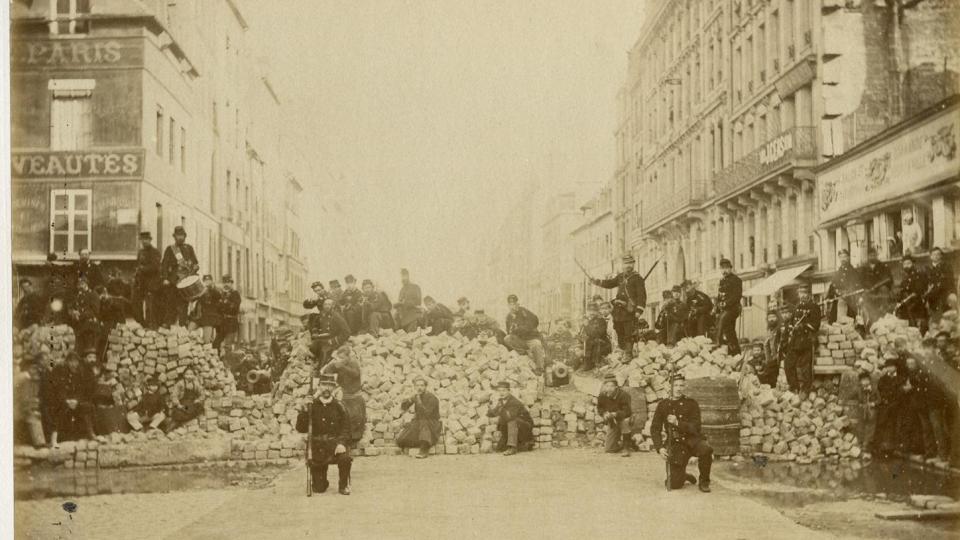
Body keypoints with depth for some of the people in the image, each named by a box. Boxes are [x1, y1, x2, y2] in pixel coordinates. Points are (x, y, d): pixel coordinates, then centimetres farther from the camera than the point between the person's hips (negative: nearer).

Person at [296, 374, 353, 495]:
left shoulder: (339, 406, 5)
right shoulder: (311, 406, 3)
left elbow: (345, 428, 1)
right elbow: (300, 429, -2)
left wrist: (341, 443, -18)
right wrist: (305, 410, -16)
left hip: (335, 442, 0)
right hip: (317, 445, 0)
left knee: (345, 458, -35)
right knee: (318, 489, -4)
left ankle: (344, 485, -7)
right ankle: (322, 483, 36)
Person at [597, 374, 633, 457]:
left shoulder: (623, 395, -25)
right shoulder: (602, 396, -14)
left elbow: (626, 411, -27)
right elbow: (599, 408, -1)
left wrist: (615, 414, -45)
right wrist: (604, 414, -24)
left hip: (623, 419, -3)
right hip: (612, 423, 3)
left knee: (625, 421, -41)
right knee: (608, 449, -5)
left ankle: (626, 446, -21)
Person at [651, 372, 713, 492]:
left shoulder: (691, 403, 1)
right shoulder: (663, 405, 6)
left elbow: (695, 427, -9)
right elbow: (655, 428, 5)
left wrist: (678, 423, -24)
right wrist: (660, 448, -9)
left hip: (692, 440, -1)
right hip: (675, 445, 1)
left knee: (706, 450, -37)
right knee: (674, 485, -10)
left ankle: (704, 482, -10)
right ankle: (685, 477, 29)